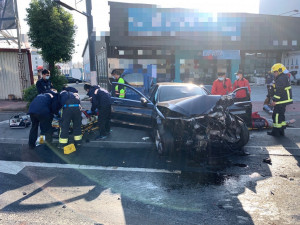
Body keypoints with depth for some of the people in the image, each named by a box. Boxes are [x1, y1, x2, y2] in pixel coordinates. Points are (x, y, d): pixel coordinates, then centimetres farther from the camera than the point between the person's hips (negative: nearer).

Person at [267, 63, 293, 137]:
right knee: (281, 115, 17)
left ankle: (276, 132, 0)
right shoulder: (284, 77, 18)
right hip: (284, 100, 11)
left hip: (281, 101, -11)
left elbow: (279, 91, -24)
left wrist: (275, 100, -21)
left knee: (276, 115, -5)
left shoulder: (281, 79, -18)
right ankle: (281, 131, 24)